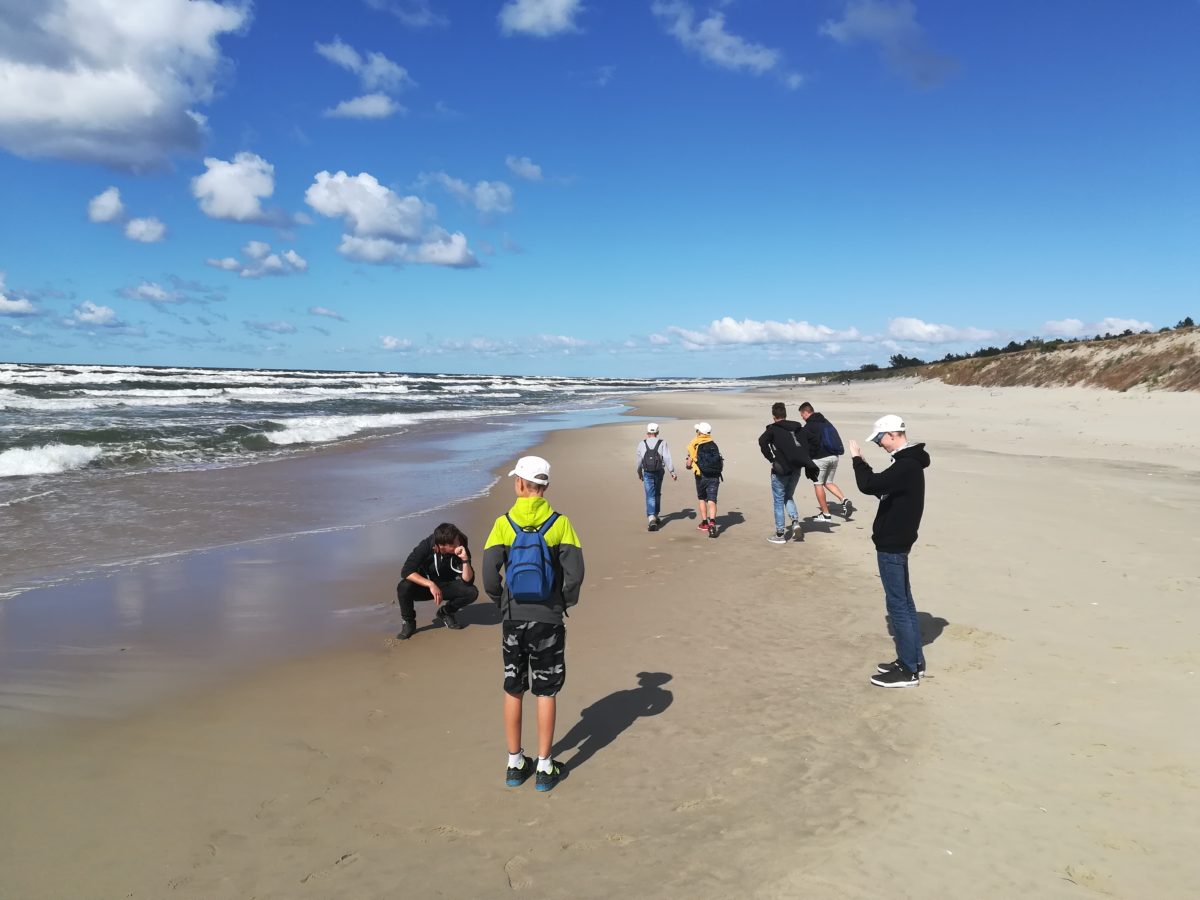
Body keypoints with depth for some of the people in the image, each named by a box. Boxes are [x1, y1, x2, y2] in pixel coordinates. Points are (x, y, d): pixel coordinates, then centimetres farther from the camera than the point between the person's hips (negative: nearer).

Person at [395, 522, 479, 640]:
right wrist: (431, 585, -41)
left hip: (446, 587, 2)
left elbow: (468, 581, -24)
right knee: (404, 587, -34)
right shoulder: (426, 547, -25)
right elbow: (406, 572, -32)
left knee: (472, 592, -25)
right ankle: (408, 622, -5)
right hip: (424, 585, -2)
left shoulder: (461, 550, -20)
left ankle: (445, 612, 5)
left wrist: (465, 560, -39)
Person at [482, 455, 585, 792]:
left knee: (513, 691, 14)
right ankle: (544, 767, 16)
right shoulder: (559, 523, -7)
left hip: (513, 619, 1)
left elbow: (490, 577, -12)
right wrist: (565, 601, 5)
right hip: (549, 620, -1)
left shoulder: (504, 524, -6)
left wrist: (503, 603, 5)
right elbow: (575, 573, -12)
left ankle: (515, 764, 24)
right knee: (546, 693, 9)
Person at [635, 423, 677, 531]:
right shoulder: (662, 443, -2)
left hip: (647, 473, -1)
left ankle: (651, 518, -20)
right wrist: (672, 472, -7)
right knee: (657, 494, 19)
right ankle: (655, 516, 30)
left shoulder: (642, 444, 1)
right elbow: (667, 458, -9)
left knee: (650, 495, -4)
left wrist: (639, 472, 19)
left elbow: (639, 460, 5)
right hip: (659, 472, 1)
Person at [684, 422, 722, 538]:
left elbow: (688, 464, -3)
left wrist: (687, 462, 19)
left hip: (701, 476, -2)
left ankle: (704, 522, 25)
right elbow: (721, 461, 8)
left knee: (702, 499, 19)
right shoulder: (714, 444, 9)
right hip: (714, 476, 2)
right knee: (712, 500, -4)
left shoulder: (694, 445, -3)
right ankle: (712, 523, -22)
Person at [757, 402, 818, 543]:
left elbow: (762, 441, -22)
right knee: (788, 497, 24)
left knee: (779, 501, 5)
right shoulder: (798, 428, 11)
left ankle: (780, 534, 6)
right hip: (796, 468, 5)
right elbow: (807, 445, 5)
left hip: (781, 469, -5)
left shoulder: (773, 429, -5)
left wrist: (771, 459, -14)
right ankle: (795, 521, 2)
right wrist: (806, 464, 5)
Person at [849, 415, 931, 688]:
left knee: (897, 605, -3)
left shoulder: (906, 466, -22)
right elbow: (882, 488, 19)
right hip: (895, 542, 10)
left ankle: (908, 670, 4)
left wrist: (857, 459, -15)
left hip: (891, 545, -10)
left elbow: (868, 486, -31)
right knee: (904, 602, 16)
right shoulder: (908, 463, 11)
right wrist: (862, 463, 7)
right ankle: (914, 661, 25)